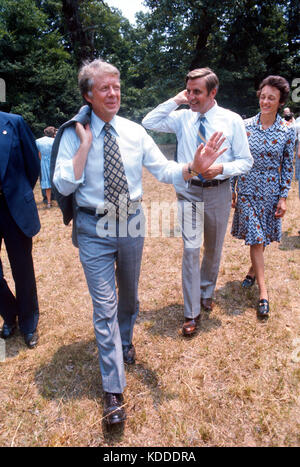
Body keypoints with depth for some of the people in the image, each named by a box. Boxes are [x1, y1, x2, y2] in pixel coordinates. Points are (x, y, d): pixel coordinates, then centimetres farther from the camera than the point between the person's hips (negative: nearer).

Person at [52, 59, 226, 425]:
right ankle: (113, 388, 15)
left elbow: (164, 170, -4)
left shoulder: (134, 132, 0)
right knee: (105, 306, 0)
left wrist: (193, 167, -23)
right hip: (95, 228, -3)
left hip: (131, 222, 3)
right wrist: (86, 143, -20)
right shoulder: (73, 134, -7)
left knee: (129, 295, 21)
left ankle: (125, 343, 52)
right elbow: (64, 185, -16)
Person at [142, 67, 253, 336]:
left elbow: (246, 161, -1)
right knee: (190, 249, -6)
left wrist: (222, 168, -19)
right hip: (189, 191, 0)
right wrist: (175, 101, -6)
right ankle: (192, 312, 6)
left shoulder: (232, 120, -3)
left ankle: (206, 294, 39)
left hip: (219, 191, 1)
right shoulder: (183, 117, 3)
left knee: (214, 249, 14)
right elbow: (149, 123, 1)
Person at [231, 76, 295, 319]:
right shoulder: (245, 126, -2)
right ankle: (263, 292, 3)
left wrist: (284, 197, -3)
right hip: (247, 189, -1)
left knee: (261, 237, 12)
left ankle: (253, 269, 39)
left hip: (271, 191, 1)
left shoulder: (287, 131, -2)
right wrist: (232, 189, 1)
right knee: (255, 238, -2)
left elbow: (288, 166, 1)